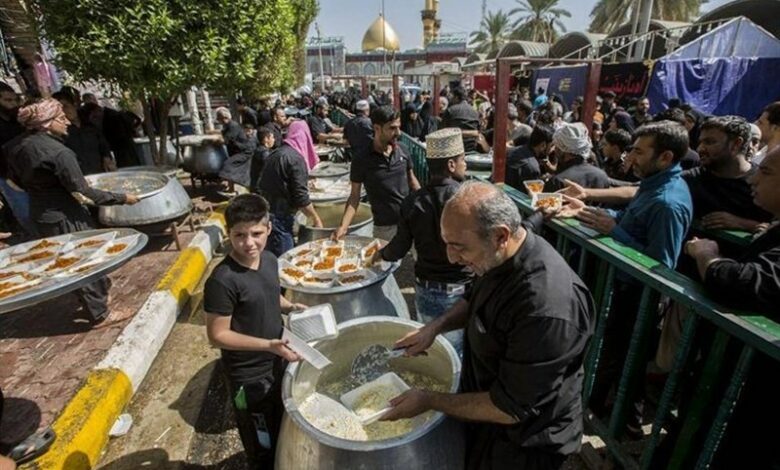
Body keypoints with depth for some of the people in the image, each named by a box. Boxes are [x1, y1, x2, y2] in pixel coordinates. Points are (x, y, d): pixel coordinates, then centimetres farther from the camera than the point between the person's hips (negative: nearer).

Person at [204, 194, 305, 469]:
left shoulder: (269, 260, -7)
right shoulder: (222, 281, -29)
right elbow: (217, 335, -23)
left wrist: (290, 307, -7)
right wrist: (267, 345, -29)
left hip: (278, 363, 7)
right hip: (249, 376, -7)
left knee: (282, 429, 31)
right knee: (262, 447, 18)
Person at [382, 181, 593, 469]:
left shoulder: (546, 308, -39)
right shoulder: (501, 258, -12)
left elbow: (509, 409, -29)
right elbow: (476, 301, 9)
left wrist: (428, 401, -20)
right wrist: (435, 327, -7)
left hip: (522, 442, -6)